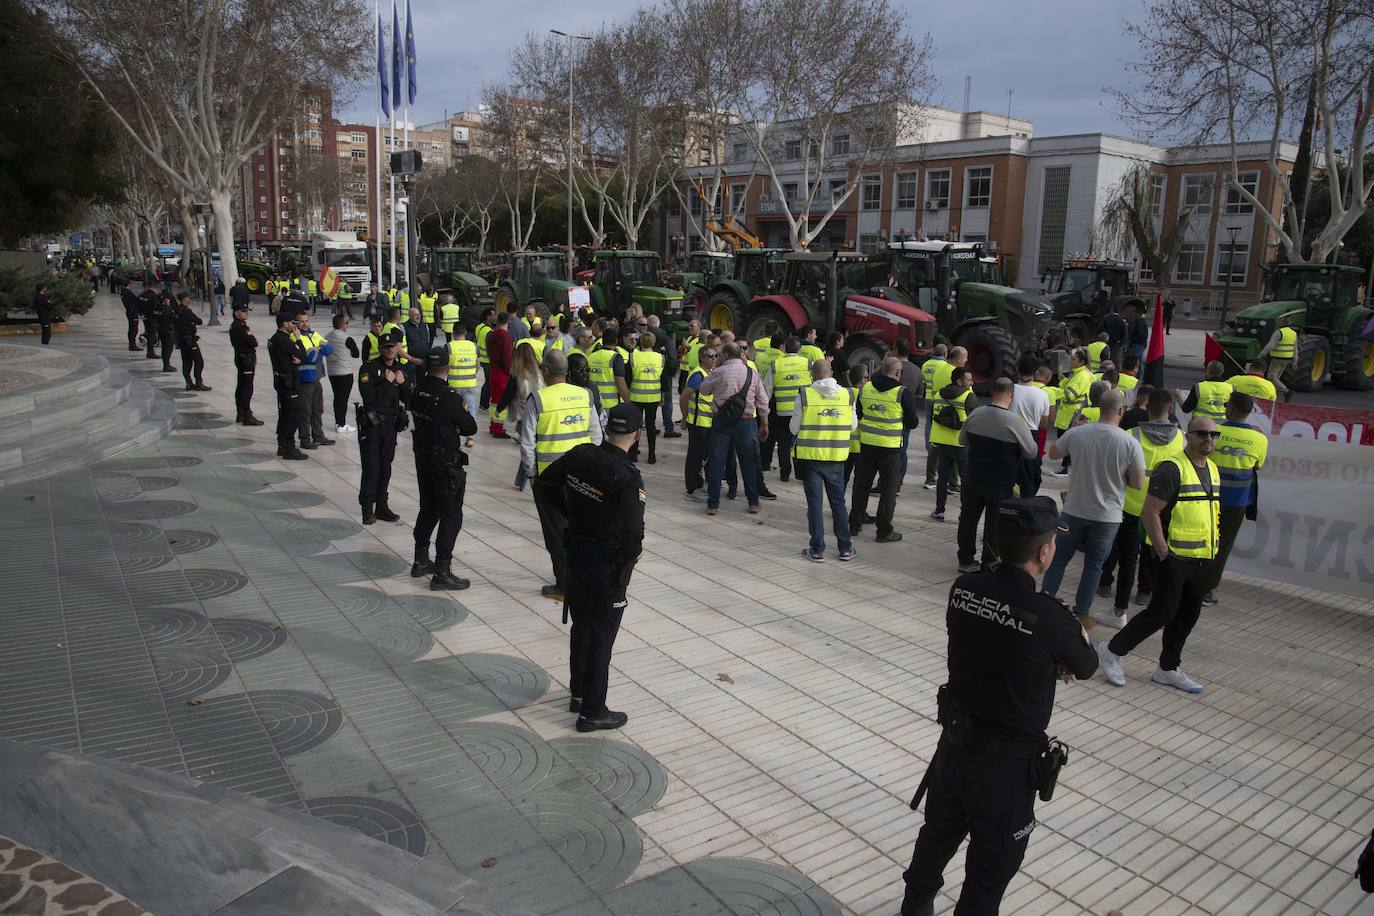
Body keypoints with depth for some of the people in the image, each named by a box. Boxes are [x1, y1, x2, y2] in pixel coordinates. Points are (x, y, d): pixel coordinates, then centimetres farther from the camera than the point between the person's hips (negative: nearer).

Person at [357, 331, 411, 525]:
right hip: (371, 424, -5)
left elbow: (408, 399, 11)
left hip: (391, 424, 6)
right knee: (371, 467, -7)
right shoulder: (369, 367, -8)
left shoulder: (400, 369, 11)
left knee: (385, 468, 10)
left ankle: (381, 507, 18)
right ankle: (367, 509, 0)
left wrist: (403, 383, -6)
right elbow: (368, 397, -18)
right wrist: (387, 382, -18)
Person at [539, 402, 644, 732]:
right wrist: (629, 556, -7)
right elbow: (633, 532, -28)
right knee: (602, 636, 7)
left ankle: (578, 693, 38)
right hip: (607, 563, -6)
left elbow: (544, 484, 8)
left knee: (581, 626, 23)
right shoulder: (627, 477, -25)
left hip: (574, 553, 6)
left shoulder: (579, 456, -6)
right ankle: (592, 712, 18)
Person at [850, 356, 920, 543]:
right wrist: (917, 418, 15)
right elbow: (912, 422, -6)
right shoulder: (903, 393, -11)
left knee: (862, 484, 16)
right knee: (889, 487, 6)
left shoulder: (865, 388, 1)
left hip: (866, 444, 4)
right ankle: (884, 531, 7)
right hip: (890, 446, -4)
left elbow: (857, 414, 10)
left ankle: (855, 524, 23)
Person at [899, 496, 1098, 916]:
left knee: (938, 833, 29)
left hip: (954, 743, 6)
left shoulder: (964, 589, -10)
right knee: (991, 868, 13)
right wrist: (1076, 637, 16)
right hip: (1005, 764, -6)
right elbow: (1086, 666, -4)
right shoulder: (1048, 617, -25)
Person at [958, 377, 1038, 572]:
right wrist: (1024, 428, 6)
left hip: (973, 480, 4)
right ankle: (988, 564, 16)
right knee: (994, 524, 10)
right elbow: (1032, 453, -6)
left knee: (968, 519, 16)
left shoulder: (975, 414, -5)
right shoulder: (1016, 421, -18)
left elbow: (962, 441, 10)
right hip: (1000, 485, -3)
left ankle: (965, 560, 26)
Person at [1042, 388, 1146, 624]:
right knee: (1094, 565, 13)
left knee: (1059, 557, 17)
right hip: (1107, 516, -1)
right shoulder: (1130, 443, -17)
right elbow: (1138, 483, -8)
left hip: (1075, 510, 1)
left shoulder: (1076, 433, -12)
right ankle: (1081, 613, 18)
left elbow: (1053, 453, 8)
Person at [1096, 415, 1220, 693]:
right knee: (1162, 612, -6)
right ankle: (1112, 650, 9)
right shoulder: (1172, 468, -14)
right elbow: (1149, 512, -19)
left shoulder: (1213, 470, 13)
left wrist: (1213, 548, 15)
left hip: (1203, 561, 8)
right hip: (1175, 558, -8)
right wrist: (1163, 551, -18)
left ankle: (1168, 668, 26)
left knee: (1188, 616, 13)